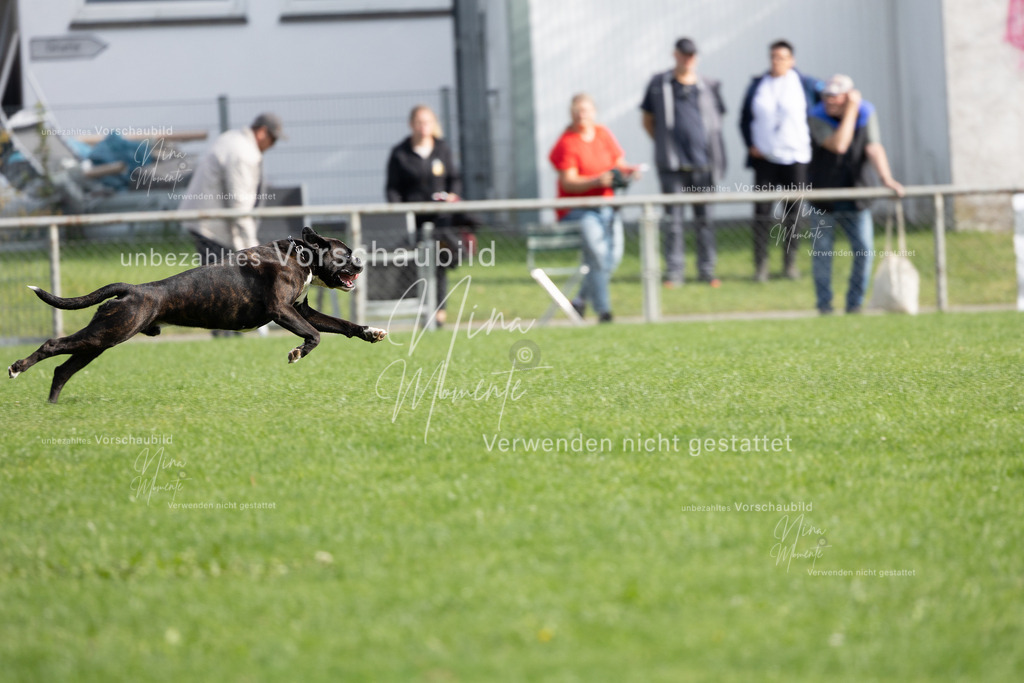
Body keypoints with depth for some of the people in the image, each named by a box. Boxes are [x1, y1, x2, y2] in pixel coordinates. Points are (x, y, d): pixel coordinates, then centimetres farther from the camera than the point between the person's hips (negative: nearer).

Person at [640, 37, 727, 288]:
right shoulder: (659, 85, 5)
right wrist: (666, 144, 7)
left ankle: (707, 270, 11)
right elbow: (648, 120, 13)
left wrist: (713, 149, 9)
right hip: (673, 164, -1)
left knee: (704, 218, 5)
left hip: (703, 162, 1)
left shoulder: (708, 87, 8)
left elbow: (716, 119, 18)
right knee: (674, 218, -3)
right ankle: (674, 271, -1)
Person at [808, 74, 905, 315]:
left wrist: (887, 179, -28)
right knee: (821, 251, -1)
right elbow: (838, 145, -27)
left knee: (865, 250, -4)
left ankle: (855, 303, 7)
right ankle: (824, 304, 10)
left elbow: (874, 149, -14)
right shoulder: (817, 117, -12)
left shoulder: (866, 114, -4)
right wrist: (851, 111, -25)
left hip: (855, 197, 2)